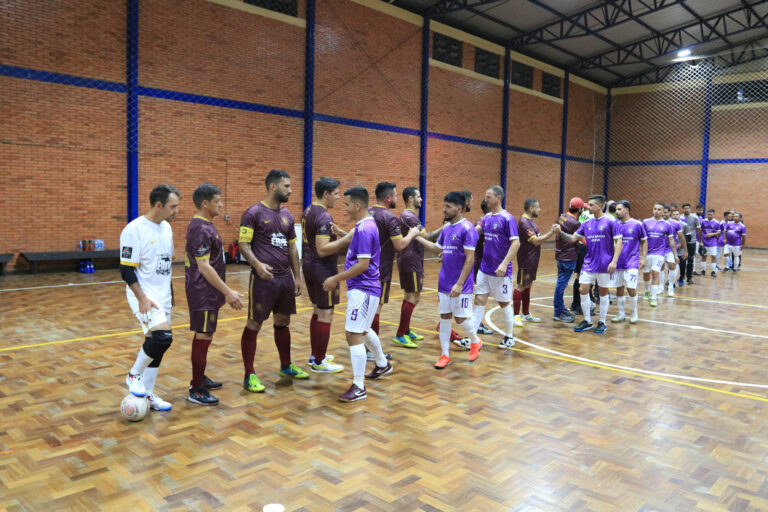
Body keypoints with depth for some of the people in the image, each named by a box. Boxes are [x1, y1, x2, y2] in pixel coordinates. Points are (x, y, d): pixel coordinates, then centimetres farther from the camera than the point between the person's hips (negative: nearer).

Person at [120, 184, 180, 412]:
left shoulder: (166, 227, 9)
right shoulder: (134, 230, -15)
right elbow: (127, 270, -16)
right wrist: (142, 298, -21)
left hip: (162, 297, 8)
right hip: (144, 295, -8)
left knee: (156, 344, 11)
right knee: (163, 336, -23)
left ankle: (147, 395, 23)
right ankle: (134, 375, 1)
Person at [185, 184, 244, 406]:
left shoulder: (205, 225, 12)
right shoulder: (201, 229, -19)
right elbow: (204, 266, -24)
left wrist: (225, 291, 22)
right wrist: (228, 292, -23)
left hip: (209, 292, 10)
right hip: (203, 293, -10)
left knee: (204, 335, 18)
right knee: (203, 336, -4)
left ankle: (199, 378, 30)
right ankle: (196, 390, 4)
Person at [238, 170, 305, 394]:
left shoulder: (287, 215, 12)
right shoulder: (254, 213, -8)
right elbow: (243, 245, -11)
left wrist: (297, 276, 15)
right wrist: (257, 264, -28)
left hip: (286, 278, 7)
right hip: (263, 279, -7)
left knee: (283, 322, 16)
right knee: (254, 324, 0)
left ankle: (286, 366, 31)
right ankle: (249, 375, 9)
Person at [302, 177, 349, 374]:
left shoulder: (308, 211, 10)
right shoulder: (324, 216, -20)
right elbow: (322, 250, -26)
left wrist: (340, 239, 20)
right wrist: (346, 239, -28)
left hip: (309, 265, 10)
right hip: (322, 269, -10)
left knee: (317, 311, 18)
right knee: (326, 315, -2)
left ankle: (315, 354, 27)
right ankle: (319, 363, 5)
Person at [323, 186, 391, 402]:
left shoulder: (364, 229, -19)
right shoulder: (365, 226, 12)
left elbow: (363, 265, -24)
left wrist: (336, 278, -18)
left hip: (363, 289, -11)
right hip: (362, 287, 11)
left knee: (353, 335, -10)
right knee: (363, 330, 25)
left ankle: (359, 388, -3)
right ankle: (383, 365, 44)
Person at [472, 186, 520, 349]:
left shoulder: (507, 218, -13)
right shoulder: (486, 217, 8)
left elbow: (516, 243, -18)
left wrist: (504, 264, -25)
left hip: (500, 271, -6)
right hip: (484, 268, 6)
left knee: (504, 303, 8)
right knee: (479, 301, 4)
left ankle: (510, 337, 24)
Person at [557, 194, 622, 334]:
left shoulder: (610, 222, -8)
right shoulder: (587, 224, 7)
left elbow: (619, 242, -9)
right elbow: (573, 238, 7)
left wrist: (614, 261, -18)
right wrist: (561, 232, -10)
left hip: (604, 265, -5)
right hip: (589, 263, 5)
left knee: (603, 292, 7)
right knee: (583, 290, 1)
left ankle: (602, 322, 19)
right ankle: (587, 321, 14)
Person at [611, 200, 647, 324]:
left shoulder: (637, 224, -3)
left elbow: (644, 242, 4)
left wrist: (643, 258, -4)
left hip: (632, 262, -4)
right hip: (618, 262, 4)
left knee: (631, 288, -8)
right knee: (619, 289, 8)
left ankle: (634, 313, 11)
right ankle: (621, 314, 20)